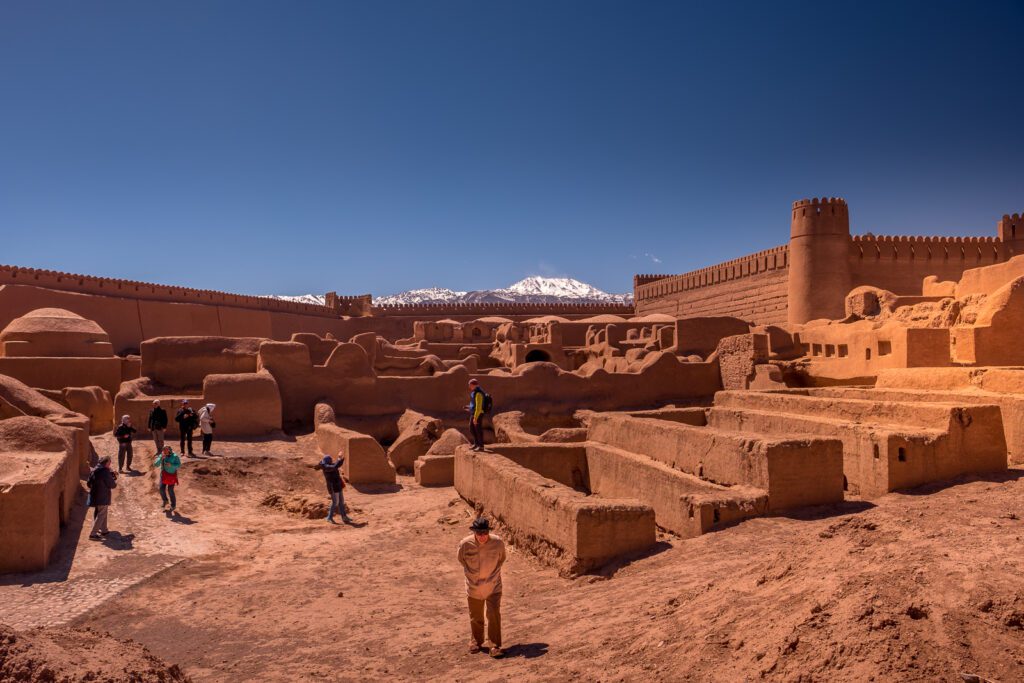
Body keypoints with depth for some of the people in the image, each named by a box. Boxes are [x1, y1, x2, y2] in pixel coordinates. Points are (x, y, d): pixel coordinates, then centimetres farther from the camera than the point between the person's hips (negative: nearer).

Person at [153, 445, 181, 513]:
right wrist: (161, 458, -27)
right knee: (162, 488, -6)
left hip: (172, 475, -4)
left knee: (170, 490, -6)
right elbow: (155, 464, -13)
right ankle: (165, 501, 25)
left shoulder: (174, 456, -15)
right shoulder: (161, 456, -5)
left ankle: (173, 505, 13)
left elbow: (179, 465, -14)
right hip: (164, 474, 4)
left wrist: (171, 465, -30)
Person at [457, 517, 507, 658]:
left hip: (493, 586, -1)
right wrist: (471, 572, 7)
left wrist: (492, 572, 5)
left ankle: (495, 646, 4)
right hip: (474, 586, 1)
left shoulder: (498, 543, -19)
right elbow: (461, 559, 5)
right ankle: (476, 641, 38)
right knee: (475, 616, 16)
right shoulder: (465, 544, -19)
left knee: (494, 615, -8)